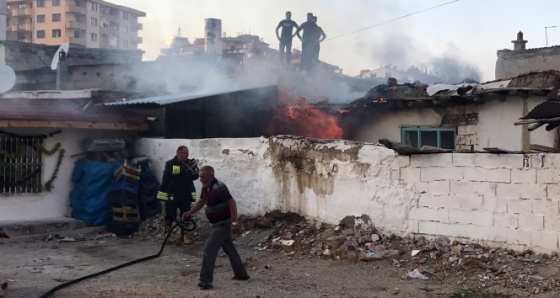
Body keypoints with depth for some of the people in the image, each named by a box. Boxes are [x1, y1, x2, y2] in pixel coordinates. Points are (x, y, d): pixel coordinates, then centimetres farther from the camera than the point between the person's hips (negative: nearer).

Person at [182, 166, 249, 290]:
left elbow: (232, 203, -26)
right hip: (219, 223, 10)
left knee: (209, 249, -11)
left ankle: (206, 280, -7)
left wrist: (234, 223, -30)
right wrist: (189, 213, 6)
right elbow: (201, 201, 19)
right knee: (229, 248, 18)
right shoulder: (206, 187, 5)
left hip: (223, 223, -10)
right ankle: (241, 274, 30)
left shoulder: (219, 188, -24)